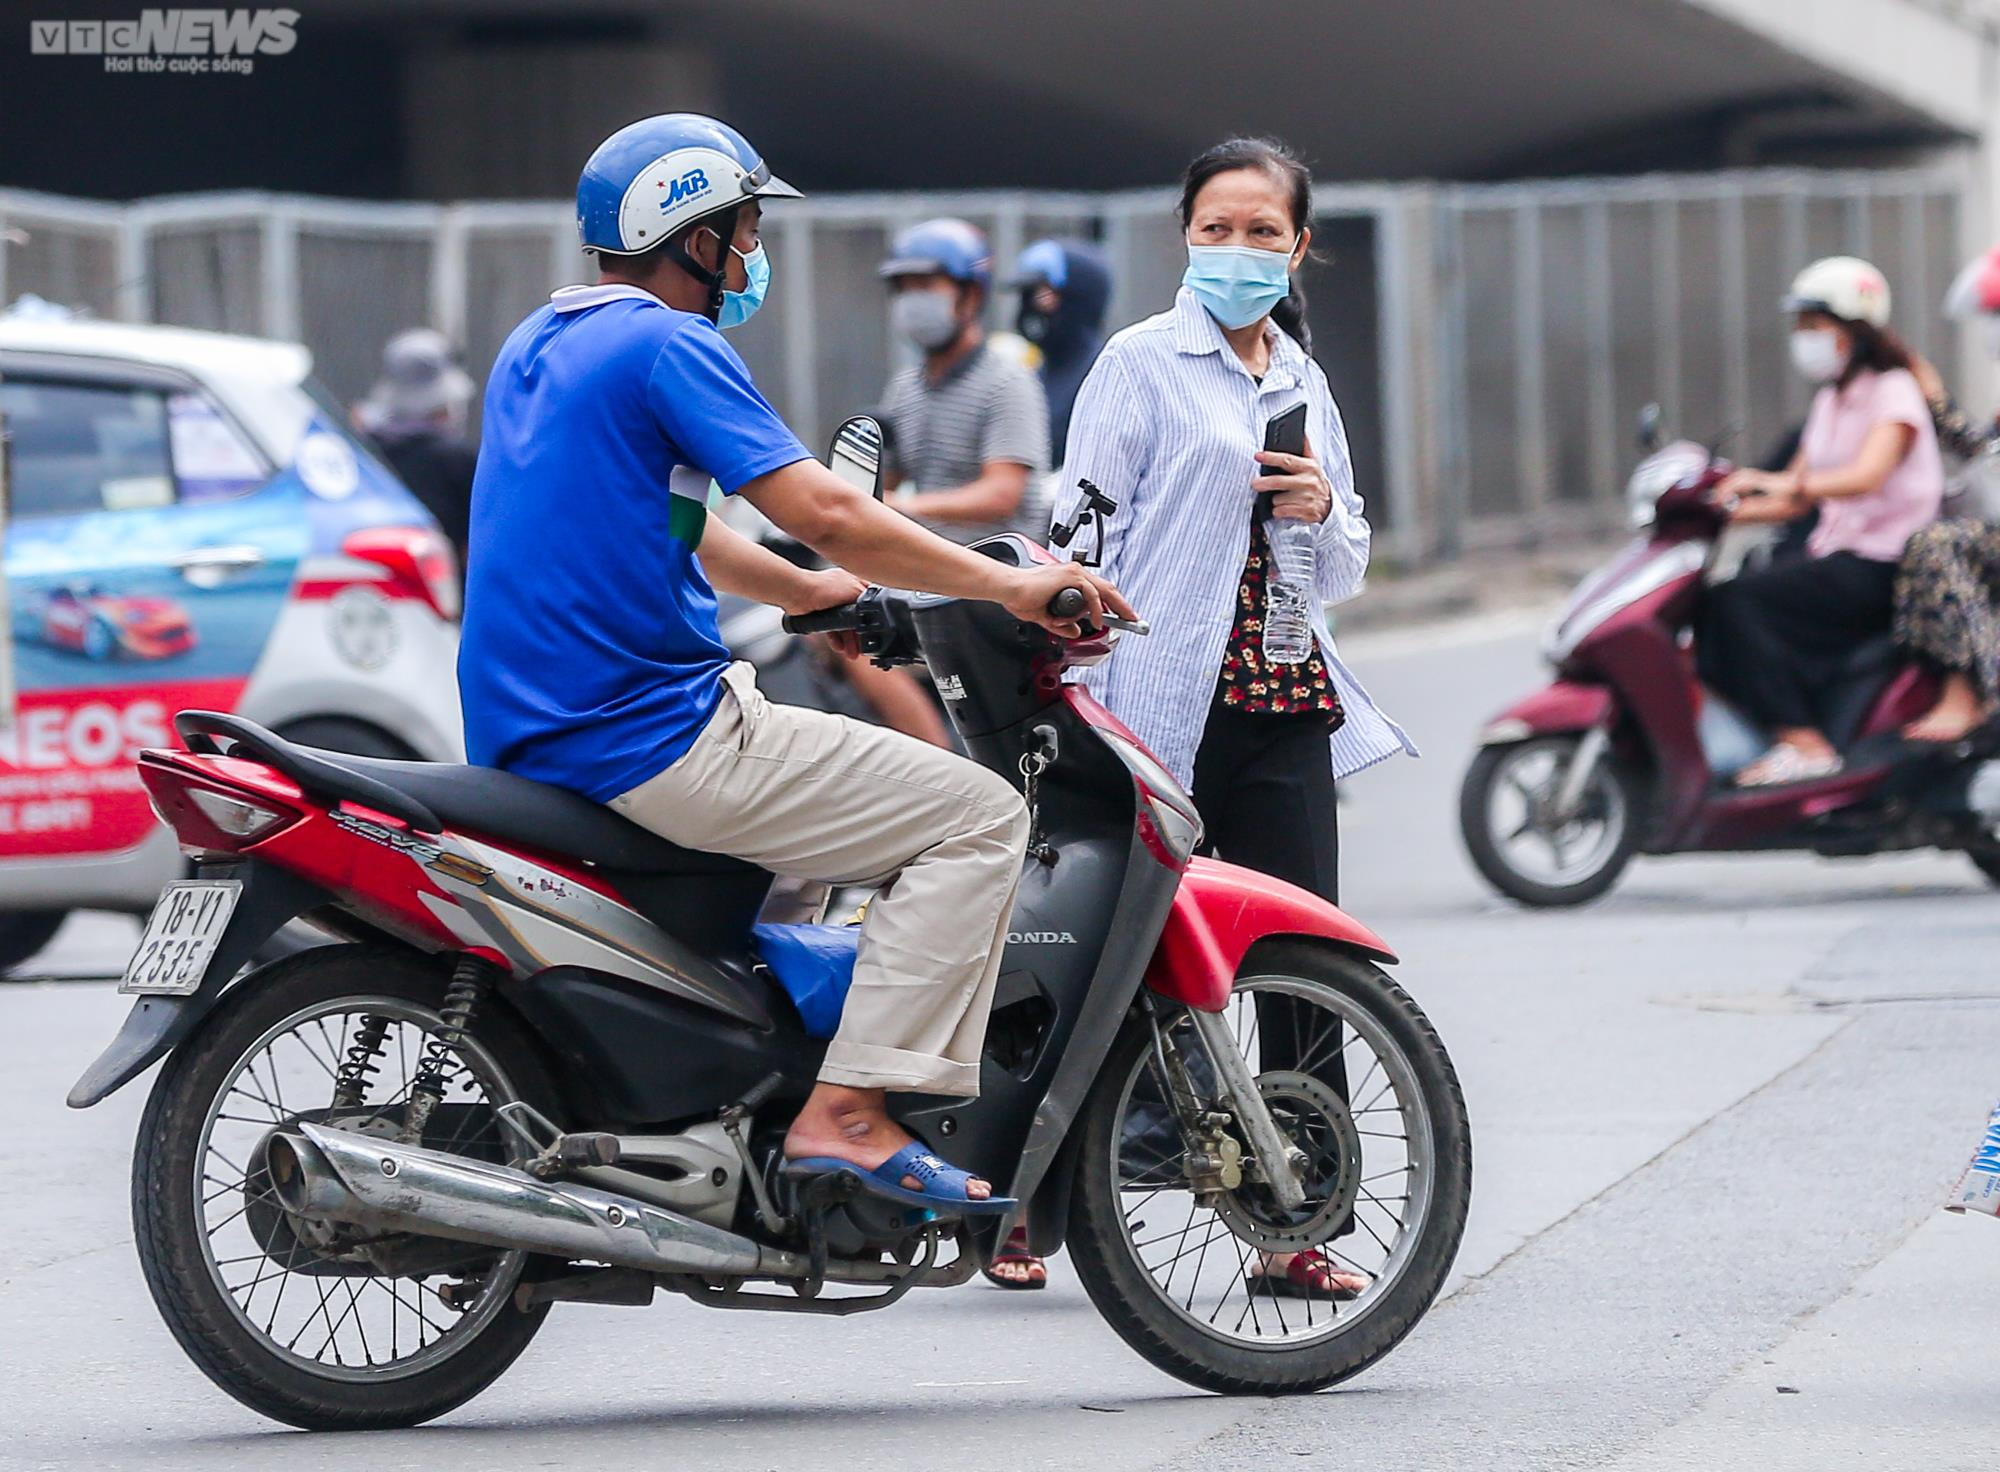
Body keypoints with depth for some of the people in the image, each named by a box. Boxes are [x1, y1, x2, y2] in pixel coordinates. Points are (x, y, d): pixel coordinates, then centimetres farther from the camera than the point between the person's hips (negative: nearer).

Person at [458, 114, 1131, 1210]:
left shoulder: (536, 346, 18)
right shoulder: (666, 345, -11)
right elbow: (822, 514, -18)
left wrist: (815, 591, 33)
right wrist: (1011, 587, -10)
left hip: (525, 739, 10)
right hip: (645, 737, -10)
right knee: (979, 818, -7)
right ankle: (847, 1110, -16)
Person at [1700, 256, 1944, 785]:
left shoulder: (1894, 390, -8)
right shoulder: (1831, 401, 19)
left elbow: (1868, 475, -27)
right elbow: (1797, 499, 19)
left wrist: (1783, 483, -40)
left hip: (1883, 563, -8)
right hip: (1835, 552, 8)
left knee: (1740, 603, -25)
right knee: (1714, 609, -13)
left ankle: (1804, 744, -25)